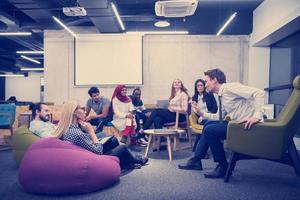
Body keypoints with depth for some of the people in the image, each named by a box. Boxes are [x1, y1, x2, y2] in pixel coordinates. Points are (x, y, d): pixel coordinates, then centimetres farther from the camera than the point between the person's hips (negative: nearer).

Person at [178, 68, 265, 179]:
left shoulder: (231, 87, -14)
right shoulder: (221, 96, 13)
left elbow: (259, 93, -23)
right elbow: (219, 117, 22)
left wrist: (257, 116, -31)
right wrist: (202, 114, 15)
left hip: (247, 125, -10)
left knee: (209, 130, -16)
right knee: (208, 124, 13)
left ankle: (223, 166, -2)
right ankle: (196, 160, 16)